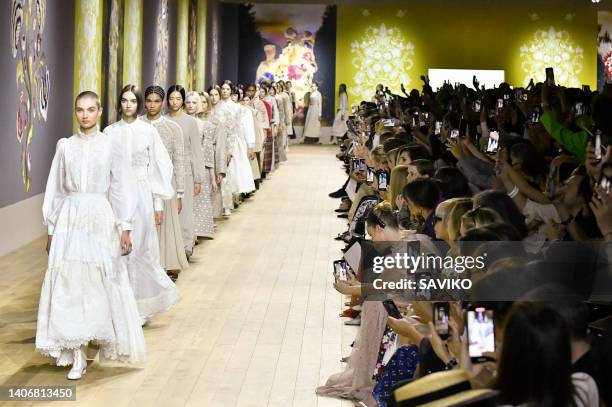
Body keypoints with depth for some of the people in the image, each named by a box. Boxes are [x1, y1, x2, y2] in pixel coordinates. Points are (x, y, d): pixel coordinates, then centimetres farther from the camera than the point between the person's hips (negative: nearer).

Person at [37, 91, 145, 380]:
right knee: (70, 285, -2)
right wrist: (52, 229, 8)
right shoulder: (65, 146, 6)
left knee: (104, 283, 2)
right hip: (70, 218, 2)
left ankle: (109, 343, 24)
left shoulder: (111, 144, 1)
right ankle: (77, 357, 4)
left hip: (101, 218, -1)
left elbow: (120, 188, 0)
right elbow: (56, 189, 9)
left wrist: (125, 229, -4)